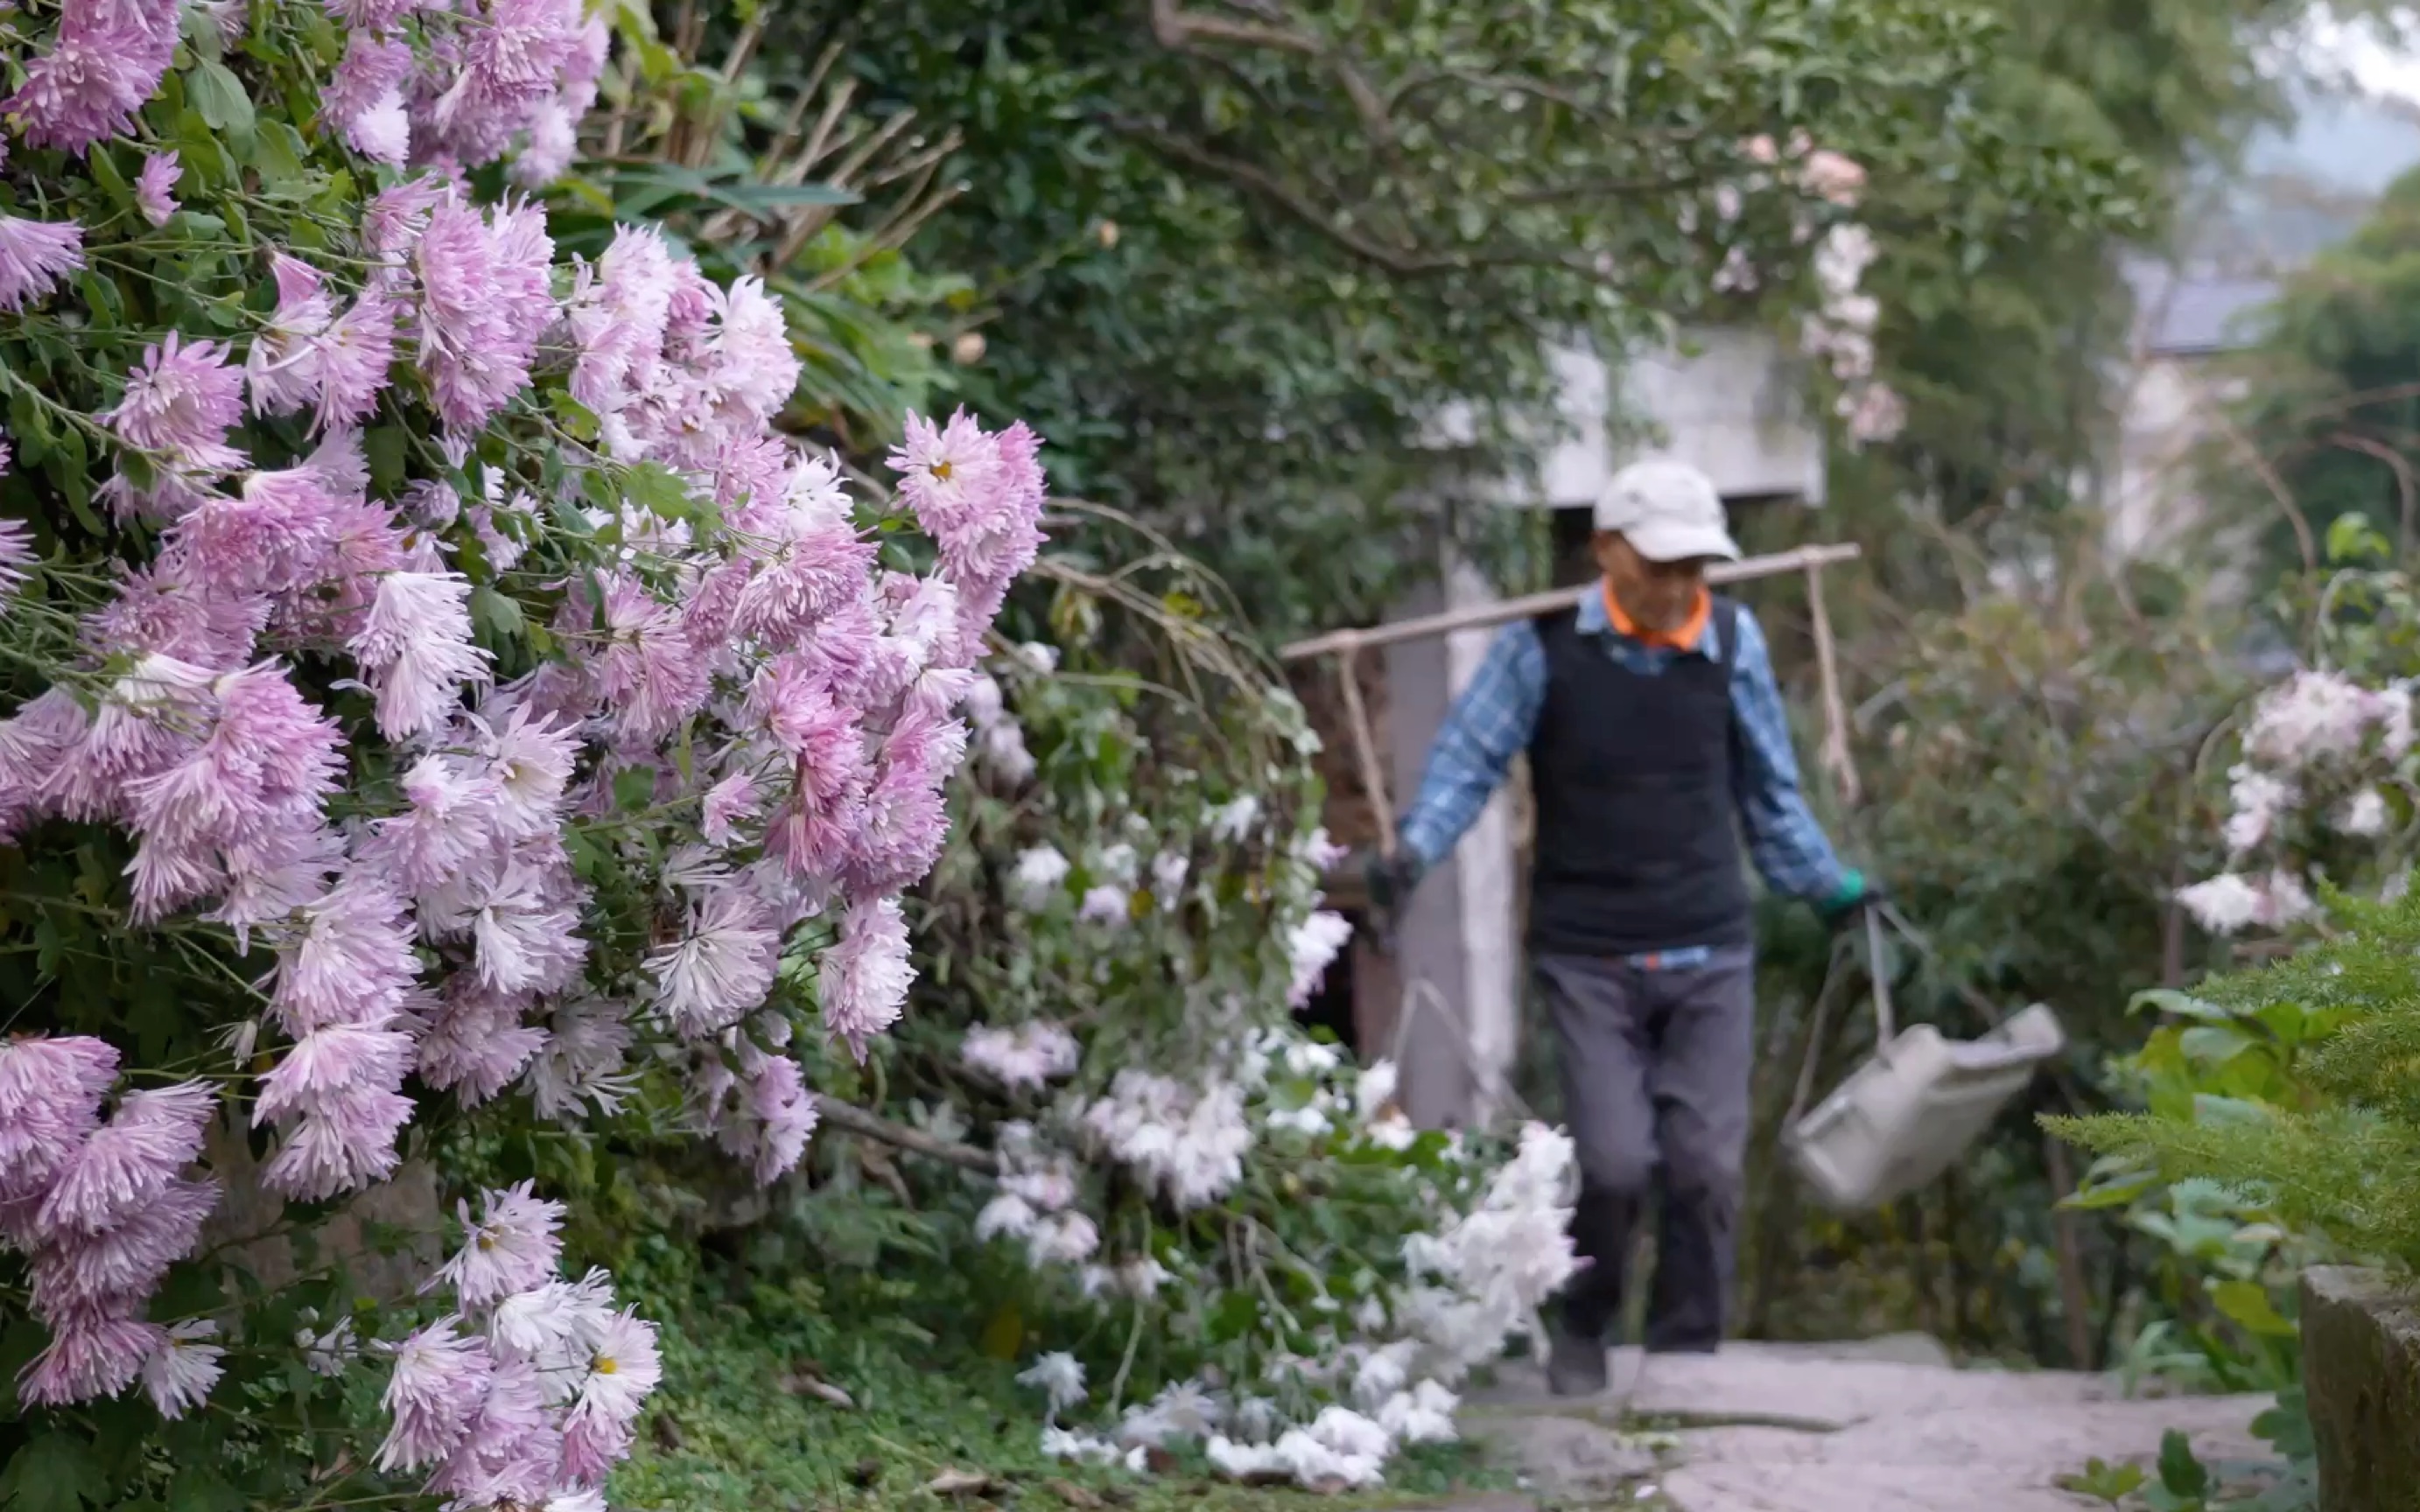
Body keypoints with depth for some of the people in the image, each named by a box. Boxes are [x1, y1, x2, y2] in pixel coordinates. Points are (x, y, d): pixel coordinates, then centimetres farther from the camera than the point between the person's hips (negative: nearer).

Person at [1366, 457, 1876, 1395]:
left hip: (1710, 955, 3)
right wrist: (1414, 849, -21)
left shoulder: (1733, 642, 3)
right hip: (1588, 956, -3)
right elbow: (1469, 758, -4)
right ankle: (1580, 1332, 18)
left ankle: (1684, 1359, 13)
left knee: (1707, 1165, -1)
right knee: (1616, 1162, -9)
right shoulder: (1546, 646, -7)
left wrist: (1828, 887, 19)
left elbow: (1769, 790, 16)